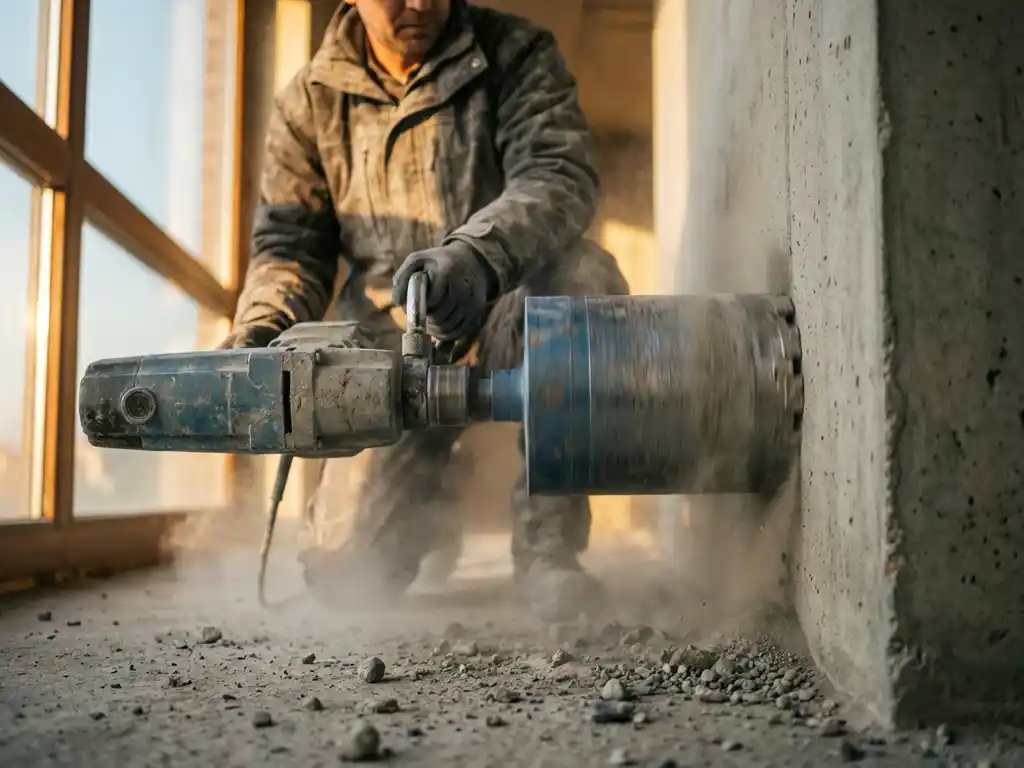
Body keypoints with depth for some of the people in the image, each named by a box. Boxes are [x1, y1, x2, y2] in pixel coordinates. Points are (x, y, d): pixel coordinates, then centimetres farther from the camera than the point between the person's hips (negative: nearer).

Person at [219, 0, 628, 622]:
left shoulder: (517, 53, -2)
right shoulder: (310, 101, 5)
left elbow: (561, 175, -19)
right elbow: (290, 242, 4)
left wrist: (478, 255, -40)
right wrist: (262, 326, -19)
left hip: (506, 319, -1)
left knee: (581, 277, -37)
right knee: (353, 574, -9)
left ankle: (548, 538, -22)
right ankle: (431, 506, 30)